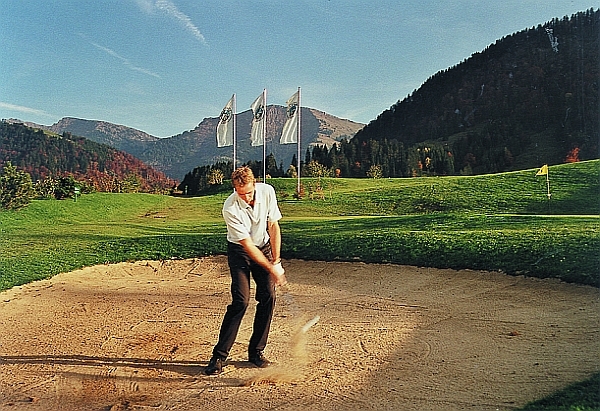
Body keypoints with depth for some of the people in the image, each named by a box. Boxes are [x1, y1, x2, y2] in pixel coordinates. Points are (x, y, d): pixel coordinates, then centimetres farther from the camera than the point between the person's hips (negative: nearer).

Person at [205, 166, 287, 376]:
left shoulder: (267, 191, -16)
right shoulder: (230, 208, -28)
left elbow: (273, 226, -7)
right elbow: (247, 244, -25)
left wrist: (276, 260, -11)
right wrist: (271, 268, -24)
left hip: (264, 247, 4)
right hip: (239, 251, -4)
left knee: (268, 297, -5)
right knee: (241, 300, -15)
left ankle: (256, 351, 9)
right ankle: (219, 355, -4)